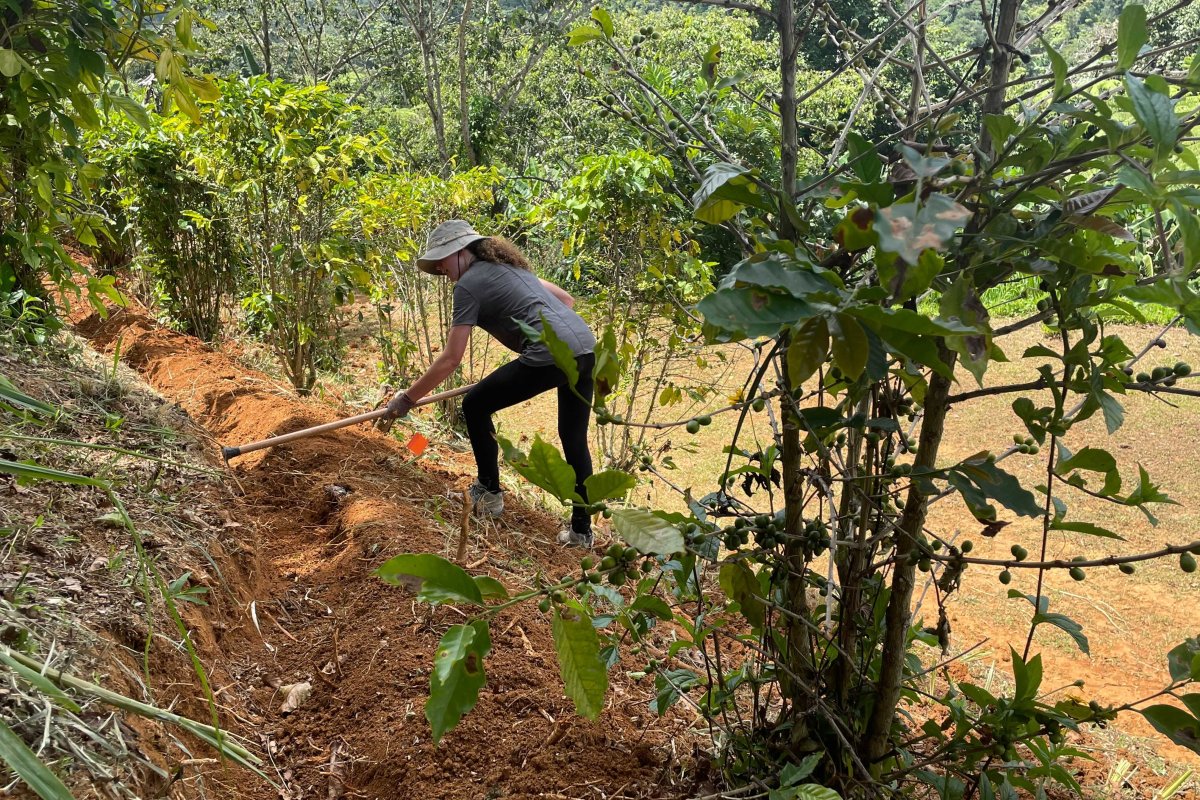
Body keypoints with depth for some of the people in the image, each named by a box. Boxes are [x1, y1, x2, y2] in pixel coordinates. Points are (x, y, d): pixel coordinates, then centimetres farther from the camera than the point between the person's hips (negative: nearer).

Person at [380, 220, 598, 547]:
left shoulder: (469, 284, 1)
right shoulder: (508, 266, 25)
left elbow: (450, 359, -2)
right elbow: (566, 299, 30)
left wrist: (407, 398, 5)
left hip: (551, 354, -8)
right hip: (586, 348, 9)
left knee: (475, 406, 10)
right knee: (575, 440, 16)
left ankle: (489, 493, 19)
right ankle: (581, 529, 19)